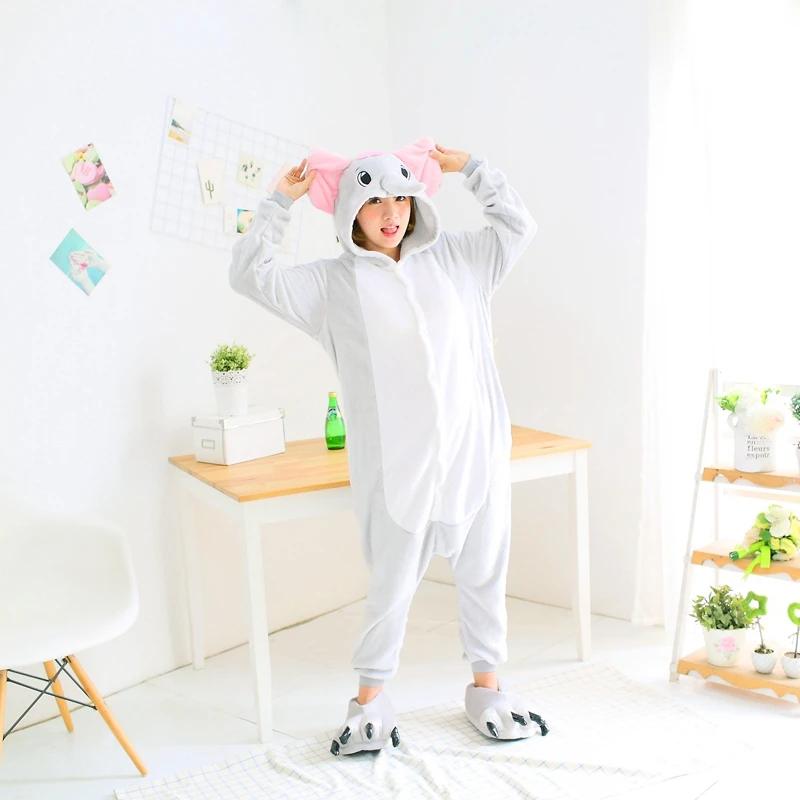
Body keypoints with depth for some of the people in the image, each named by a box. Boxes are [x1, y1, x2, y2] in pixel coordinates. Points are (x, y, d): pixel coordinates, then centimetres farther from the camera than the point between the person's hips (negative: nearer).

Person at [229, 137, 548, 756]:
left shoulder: (453, 259, 11)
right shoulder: (332, 282, 5)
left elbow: (518, 225, 18)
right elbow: (252, 276, 1)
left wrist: (469, 167, 16)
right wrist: (280, 203, 3)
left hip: (475, 446, 3)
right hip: (397, 460, -3)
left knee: (484, 571, 11)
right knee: (393, 583, 5)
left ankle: (486, 687, 29)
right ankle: (372, 699, 22)